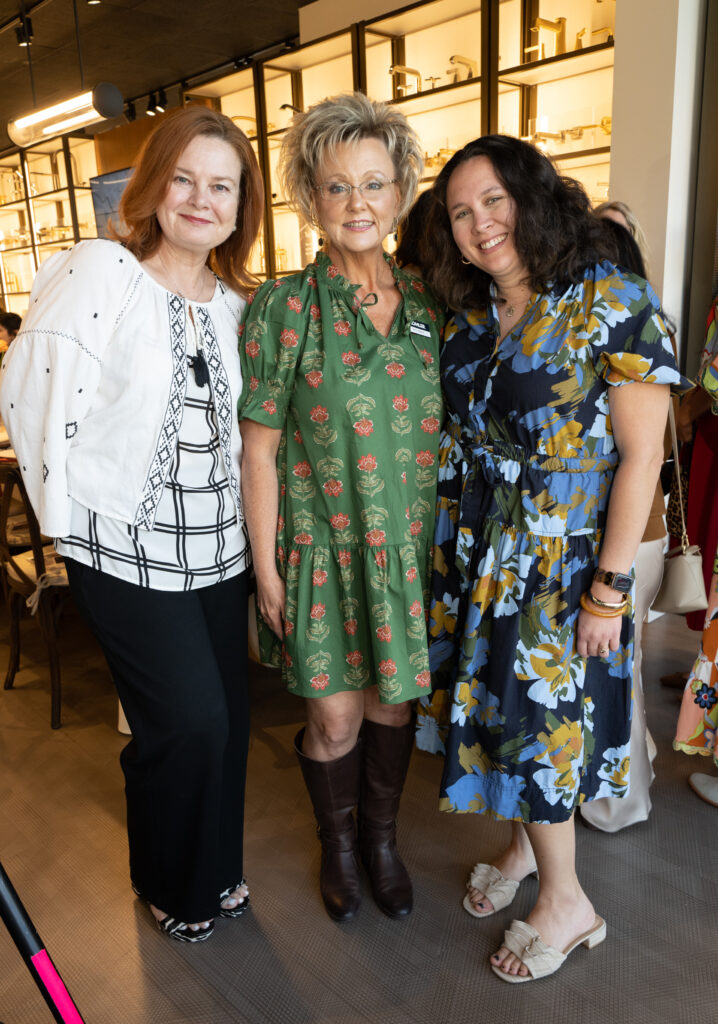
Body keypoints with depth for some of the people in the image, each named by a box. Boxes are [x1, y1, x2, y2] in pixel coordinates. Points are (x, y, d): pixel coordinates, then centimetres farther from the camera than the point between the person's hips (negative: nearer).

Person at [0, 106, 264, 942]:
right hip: (128, 550, -5)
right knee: (188, 722, -2)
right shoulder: (98, 274, -9)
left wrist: (241, 516, 11)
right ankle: (172, 886, 29)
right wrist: (80, 513, -9)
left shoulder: (235, 303, 10)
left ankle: (214, 871, 39)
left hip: (216, 545, 6)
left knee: (224, 715, 13)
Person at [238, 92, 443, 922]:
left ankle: (382, 838, 42)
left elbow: (442, 431, 9)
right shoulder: (284, 308, -9)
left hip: (412, 546, 3)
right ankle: (338, 846, 39)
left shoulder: (428, 303, 2)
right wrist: (266, 570, -8)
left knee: (393, 702, 16)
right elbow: (258, 451, -7)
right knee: (335, 718, 8)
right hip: (322, 549, -3)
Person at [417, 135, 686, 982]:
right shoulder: (467, 315, 6)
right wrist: (448, 554, 6)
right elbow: (458, 436, 10)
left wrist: (610, 586, -17)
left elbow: (641, 454, -14)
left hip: (561, 562, -6)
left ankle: (565, 901, 28)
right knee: (493, 705, 16)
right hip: (474, 559, 6)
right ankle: (522, 844, 42)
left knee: (540, 715, 4)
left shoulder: (612, 302, -12)